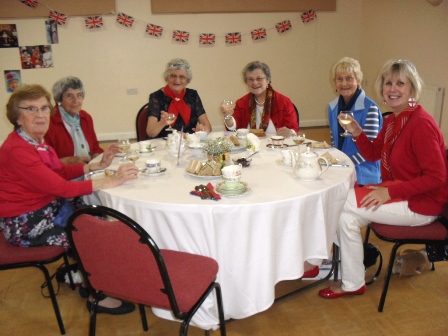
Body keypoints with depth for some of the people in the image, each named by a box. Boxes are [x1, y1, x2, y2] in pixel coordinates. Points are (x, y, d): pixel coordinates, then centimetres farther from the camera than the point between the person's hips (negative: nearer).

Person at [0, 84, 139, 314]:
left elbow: (60, 171, 10)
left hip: (46, 208, 9)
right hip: (25, 224, -9)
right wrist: (112, 181, -32)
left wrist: (97, 165, -2)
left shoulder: (36, 140, 3)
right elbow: (62, 188, -31)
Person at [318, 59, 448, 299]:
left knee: (345, 207, -15)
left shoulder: (421, 124, -22)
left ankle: (353, 284, 2)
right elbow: (373, 154, 13)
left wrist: (390, 191, -25)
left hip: (420, 203, -9)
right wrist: (357, 133, -5)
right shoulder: (392, 120, 5)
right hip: (397, 192, 9)